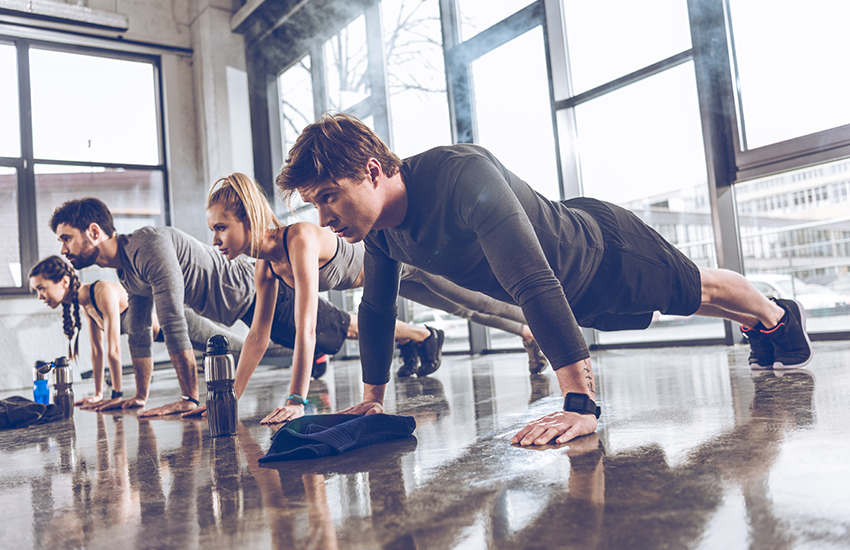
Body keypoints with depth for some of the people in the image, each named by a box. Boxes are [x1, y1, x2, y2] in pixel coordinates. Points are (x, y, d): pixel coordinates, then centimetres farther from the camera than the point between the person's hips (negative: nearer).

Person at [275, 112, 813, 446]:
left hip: (606, 251, -7)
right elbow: (376, 310, -4)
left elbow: (535, 284, -50)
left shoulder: (463, 174, -44)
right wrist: (372, 400, -2)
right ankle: (761, 331, 60)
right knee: (692, 301, 31)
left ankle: (778, 317, 54)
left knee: (699, 290, 21)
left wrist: (582, 405, -52)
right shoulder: (380, 228, -19)